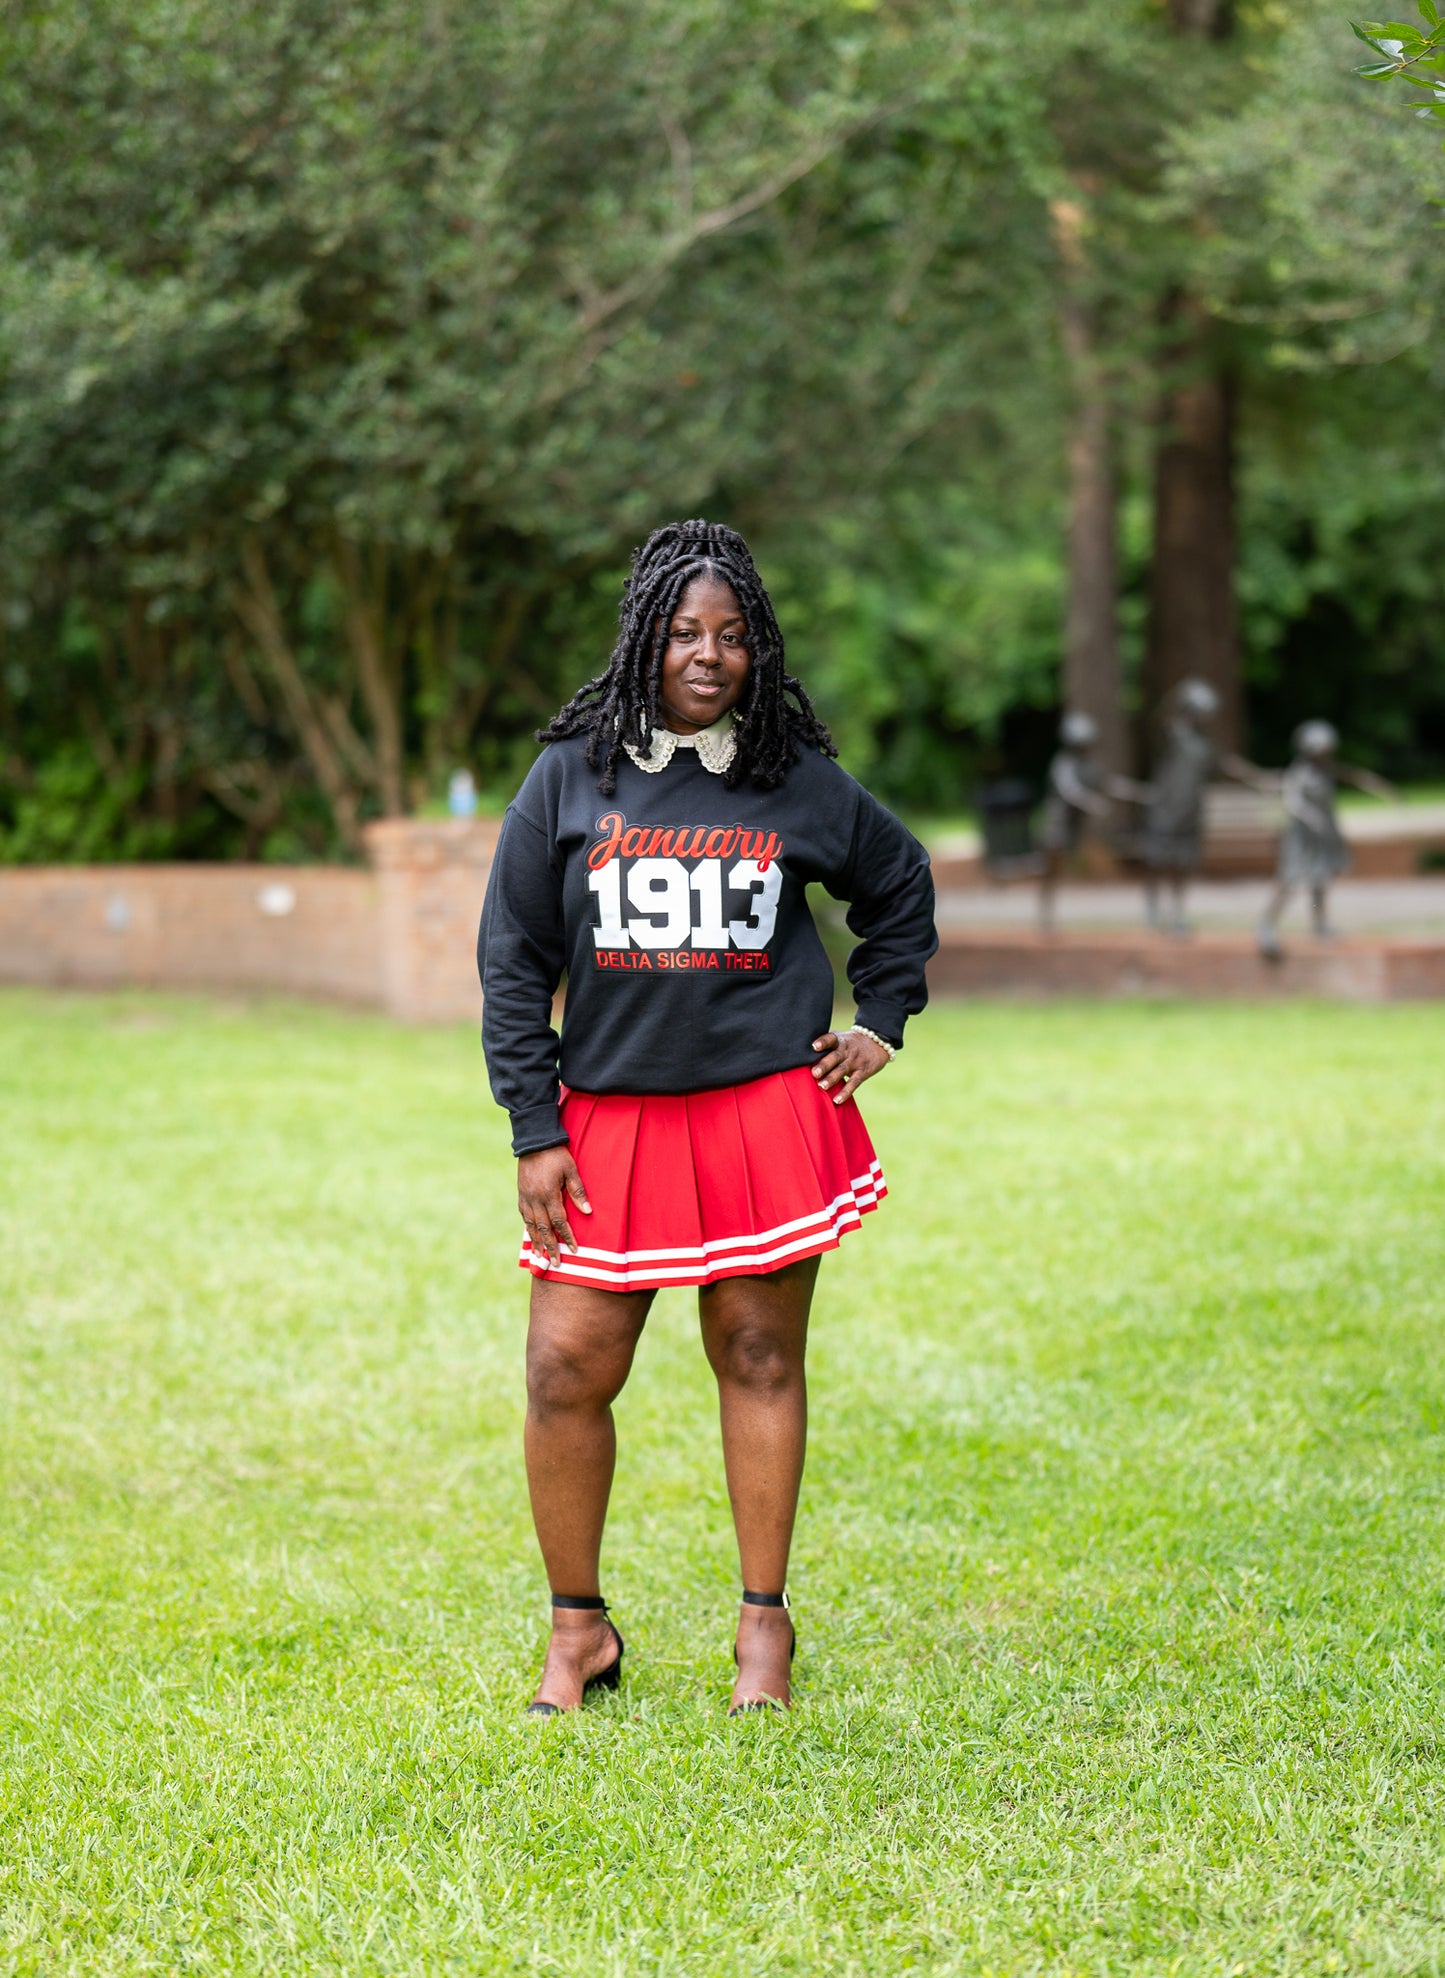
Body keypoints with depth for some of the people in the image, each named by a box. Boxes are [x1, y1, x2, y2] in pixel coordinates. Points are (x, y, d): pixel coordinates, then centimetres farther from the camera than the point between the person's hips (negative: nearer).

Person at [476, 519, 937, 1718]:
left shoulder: (798, 783, 5)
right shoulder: (570, 777, 3)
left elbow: (901, 885, 24)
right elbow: (513, 961, 4)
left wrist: (883, 1022, 14)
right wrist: (535, 1132, -1)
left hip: (768, 1110, 0)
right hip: (610, 1115, 0)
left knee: (760, 1358, 3)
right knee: (566, 1369, -4)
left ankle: (765, 1622, 15)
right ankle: (579, 1628, 12)